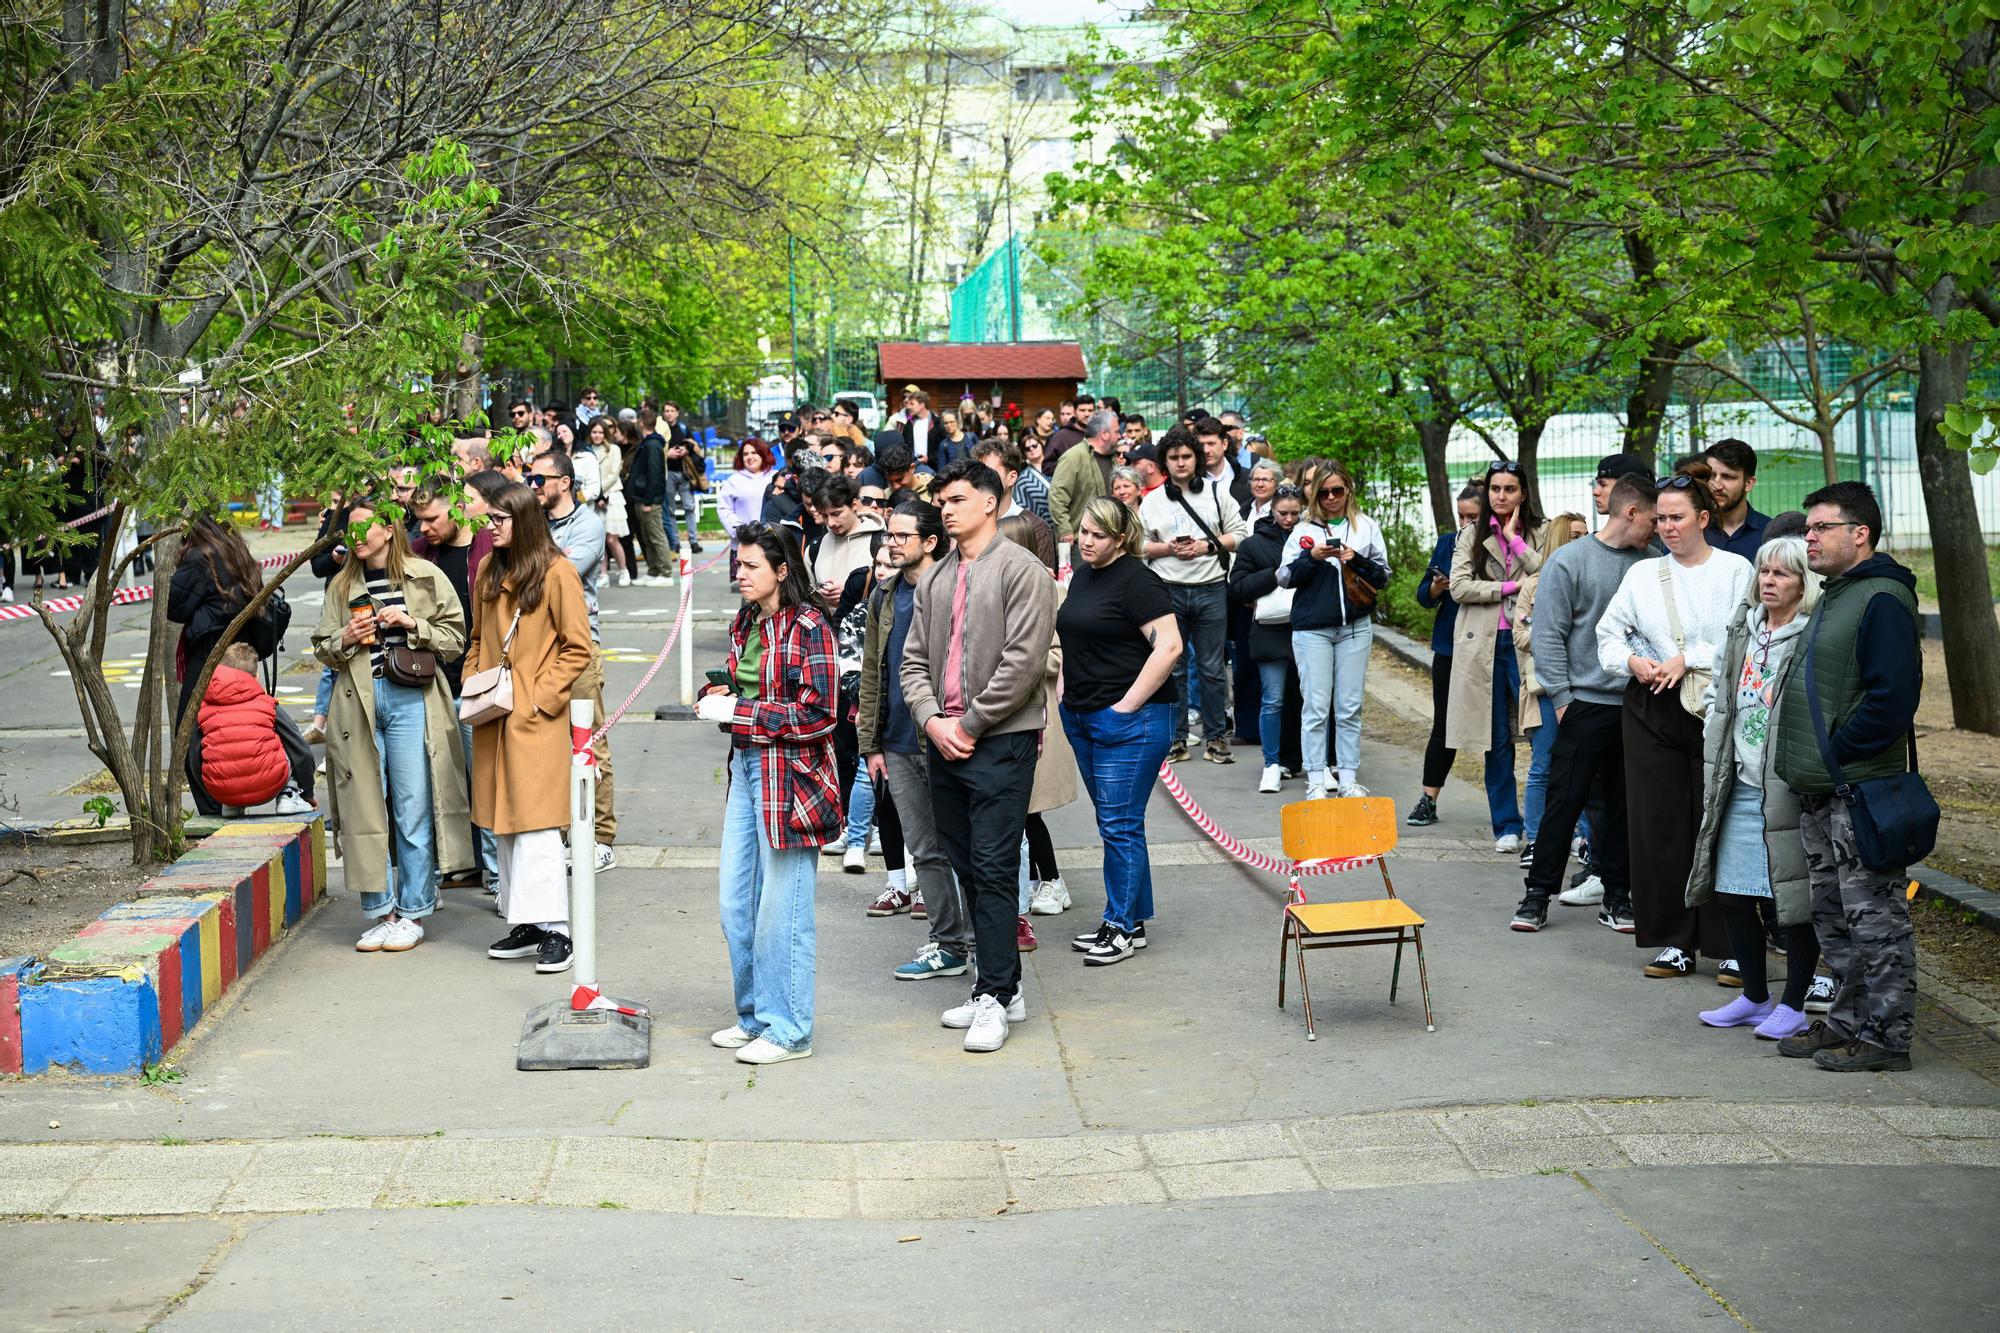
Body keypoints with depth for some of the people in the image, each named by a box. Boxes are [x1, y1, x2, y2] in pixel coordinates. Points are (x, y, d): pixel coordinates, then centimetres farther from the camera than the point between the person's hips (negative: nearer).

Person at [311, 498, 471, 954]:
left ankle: (412, 912, 9)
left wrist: (412, 624, -11)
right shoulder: (341, 586, 12)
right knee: (365, 810, 3)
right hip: (358, 704, 3)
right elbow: (322, 649, 15)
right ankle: (380, 912, 13)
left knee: (414, 810, -1)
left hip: (411, 700, -3)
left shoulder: (426, 577, 3)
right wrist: (345, 639, -5)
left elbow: (454, 639, 3)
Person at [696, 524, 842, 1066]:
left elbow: (817, 714, -18)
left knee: (782, 910, -2)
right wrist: (716, 695, 3)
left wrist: (737, 712, -16)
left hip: (789, 776, -8)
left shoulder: (808, 627, -12)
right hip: (746, 769, 8)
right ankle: (755, 1015, 26)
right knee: (736, 905, 12)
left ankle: (788, 1030, 8)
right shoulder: (744, 624, 12)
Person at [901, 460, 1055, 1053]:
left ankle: (995, 997, -4)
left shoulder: (1021, 571, -7)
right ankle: (1003, 987, 19)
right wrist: (932, 720, -3)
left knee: (993, 870, -9)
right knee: (967, 869, 10)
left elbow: (1023, 661, -14)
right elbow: (914, 658, 14)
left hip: (1001, 743, -7)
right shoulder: (935, 578, 14)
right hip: (944, 742, 7)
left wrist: (969, 723, -12)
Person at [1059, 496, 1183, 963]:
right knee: (1111, 822, 13)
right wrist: (1066, 693, 14)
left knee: (1120, 824, -5)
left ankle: (1124, 927, 3)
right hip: (1083, 718, 9)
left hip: (1130, 720, -9)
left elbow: (1168, 647, -20)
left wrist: (1126, 706, -18)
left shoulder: (1137, 581, -12)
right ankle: (1129, 919, 21)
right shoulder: (1082, 575, 14)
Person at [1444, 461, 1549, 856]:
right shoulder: (1472, 537, 11)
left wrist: (1514, 538, -7)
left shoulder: (1540, 533, 6)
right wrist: (1511, 586, -8)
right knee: (1497, 738, 5)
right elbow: (1459, 587, -1)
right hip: (1484, 644, 2)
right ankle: (1507, 826, 11)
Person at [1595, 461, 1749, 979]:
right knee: (1658, 826, 3)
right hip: (1651, 710, 3)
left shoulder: (1735, 570, 0)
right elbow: (1608, 634, 11)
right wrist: (1632, 661, -8)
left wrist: (1689, 659, -15)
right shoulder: (1642, 574, 11)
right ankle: (1672, 941, 13)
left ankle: (1729, 945, 5)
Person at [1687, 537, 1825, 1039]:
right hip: (1741, 786, 8)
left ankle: (1794, 1005, 14)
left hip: (1789, 790, -8)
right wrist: (1716, 765, 14)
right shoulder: (1744, 630, 12)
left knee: (1795, 900, 1)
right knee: (1732, 895, 12)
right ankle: (1755, 998, 26)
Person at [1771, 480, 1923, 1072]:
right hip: (1820, 791, 10)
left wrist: (1838, 753, -18)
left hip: (1862, 789, -10)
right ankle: (1848, 1020, 25)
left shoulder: (1882, 600, -14)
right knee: (1833, 915, 16)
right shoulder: (1834, 597, 18)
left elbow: (1893, 695, -23)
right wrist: (1807, 764, 14)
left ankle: (1886, 1035, 2)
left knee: (1874, 915, -4)